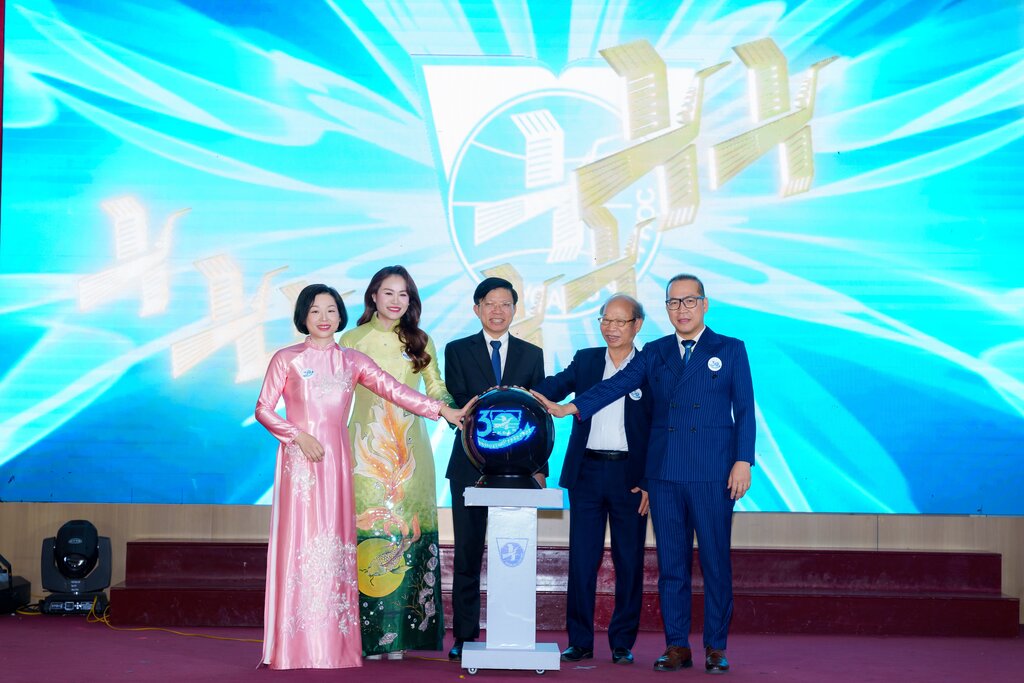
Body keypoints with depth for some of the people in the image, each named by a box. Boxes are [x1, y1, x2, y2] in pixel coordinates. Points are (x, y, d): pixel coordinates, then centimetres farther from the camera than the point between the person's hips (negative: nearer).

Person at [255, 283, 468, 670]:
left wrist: (443, 411, -8)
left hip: (335, 461, 3)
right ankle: (298, 648, -2)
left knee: (334, 544, 2)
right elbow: (263, 409, 2)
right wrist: (298, 435, -11)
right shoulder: (287, 359, 3)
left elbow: (393, 390, 2)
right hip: (298, 461, -3)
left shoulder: (352, 361, 10)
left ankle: (334, 645, 6)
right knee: (300, 542, -5)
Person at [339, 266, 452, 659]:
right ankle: (371, 634, 0)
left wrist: (451, 409, -10)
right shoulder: (353, 340, 7)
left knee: (410, 532, -3)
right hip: (367, 449, -1)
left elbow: (436, 388, 11)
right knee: (368, 529, -6)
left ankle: (402, 633, 3)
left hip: (409, 451, 2)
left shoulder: (420, 342, 11)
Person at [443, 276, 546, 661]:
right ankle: (465, 636, 9)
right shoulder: (457, 351, 8)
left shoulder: (532, 354, 12)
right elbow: (456, 406, -3)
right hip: (470, 466, -1)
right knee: (467, 553, 3)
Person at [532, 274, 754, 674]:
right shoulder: (654, 353, 13)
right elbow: (617, 384, 1)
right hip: (664, 474, 3)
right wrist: (571, 408, -13)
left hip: (713, 474, -3)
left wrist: (743, 461, -7)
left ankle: (716, 647, 9)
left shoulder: (730, 350, 6)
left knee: (715, 560, 0)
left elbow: (745, 410, 3)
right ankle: (677, 645, 13)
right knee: (671, 562, 5)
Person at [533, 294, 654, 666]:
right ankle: (579, 641, 11)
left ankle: (622, 643, 14)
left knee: (629, 563, 4)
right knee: (581, 560, 3)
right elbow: (554, 387, -5)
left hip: (630, 476, -2)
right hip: (587, 472, 2)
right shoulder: (585, 360, 11)